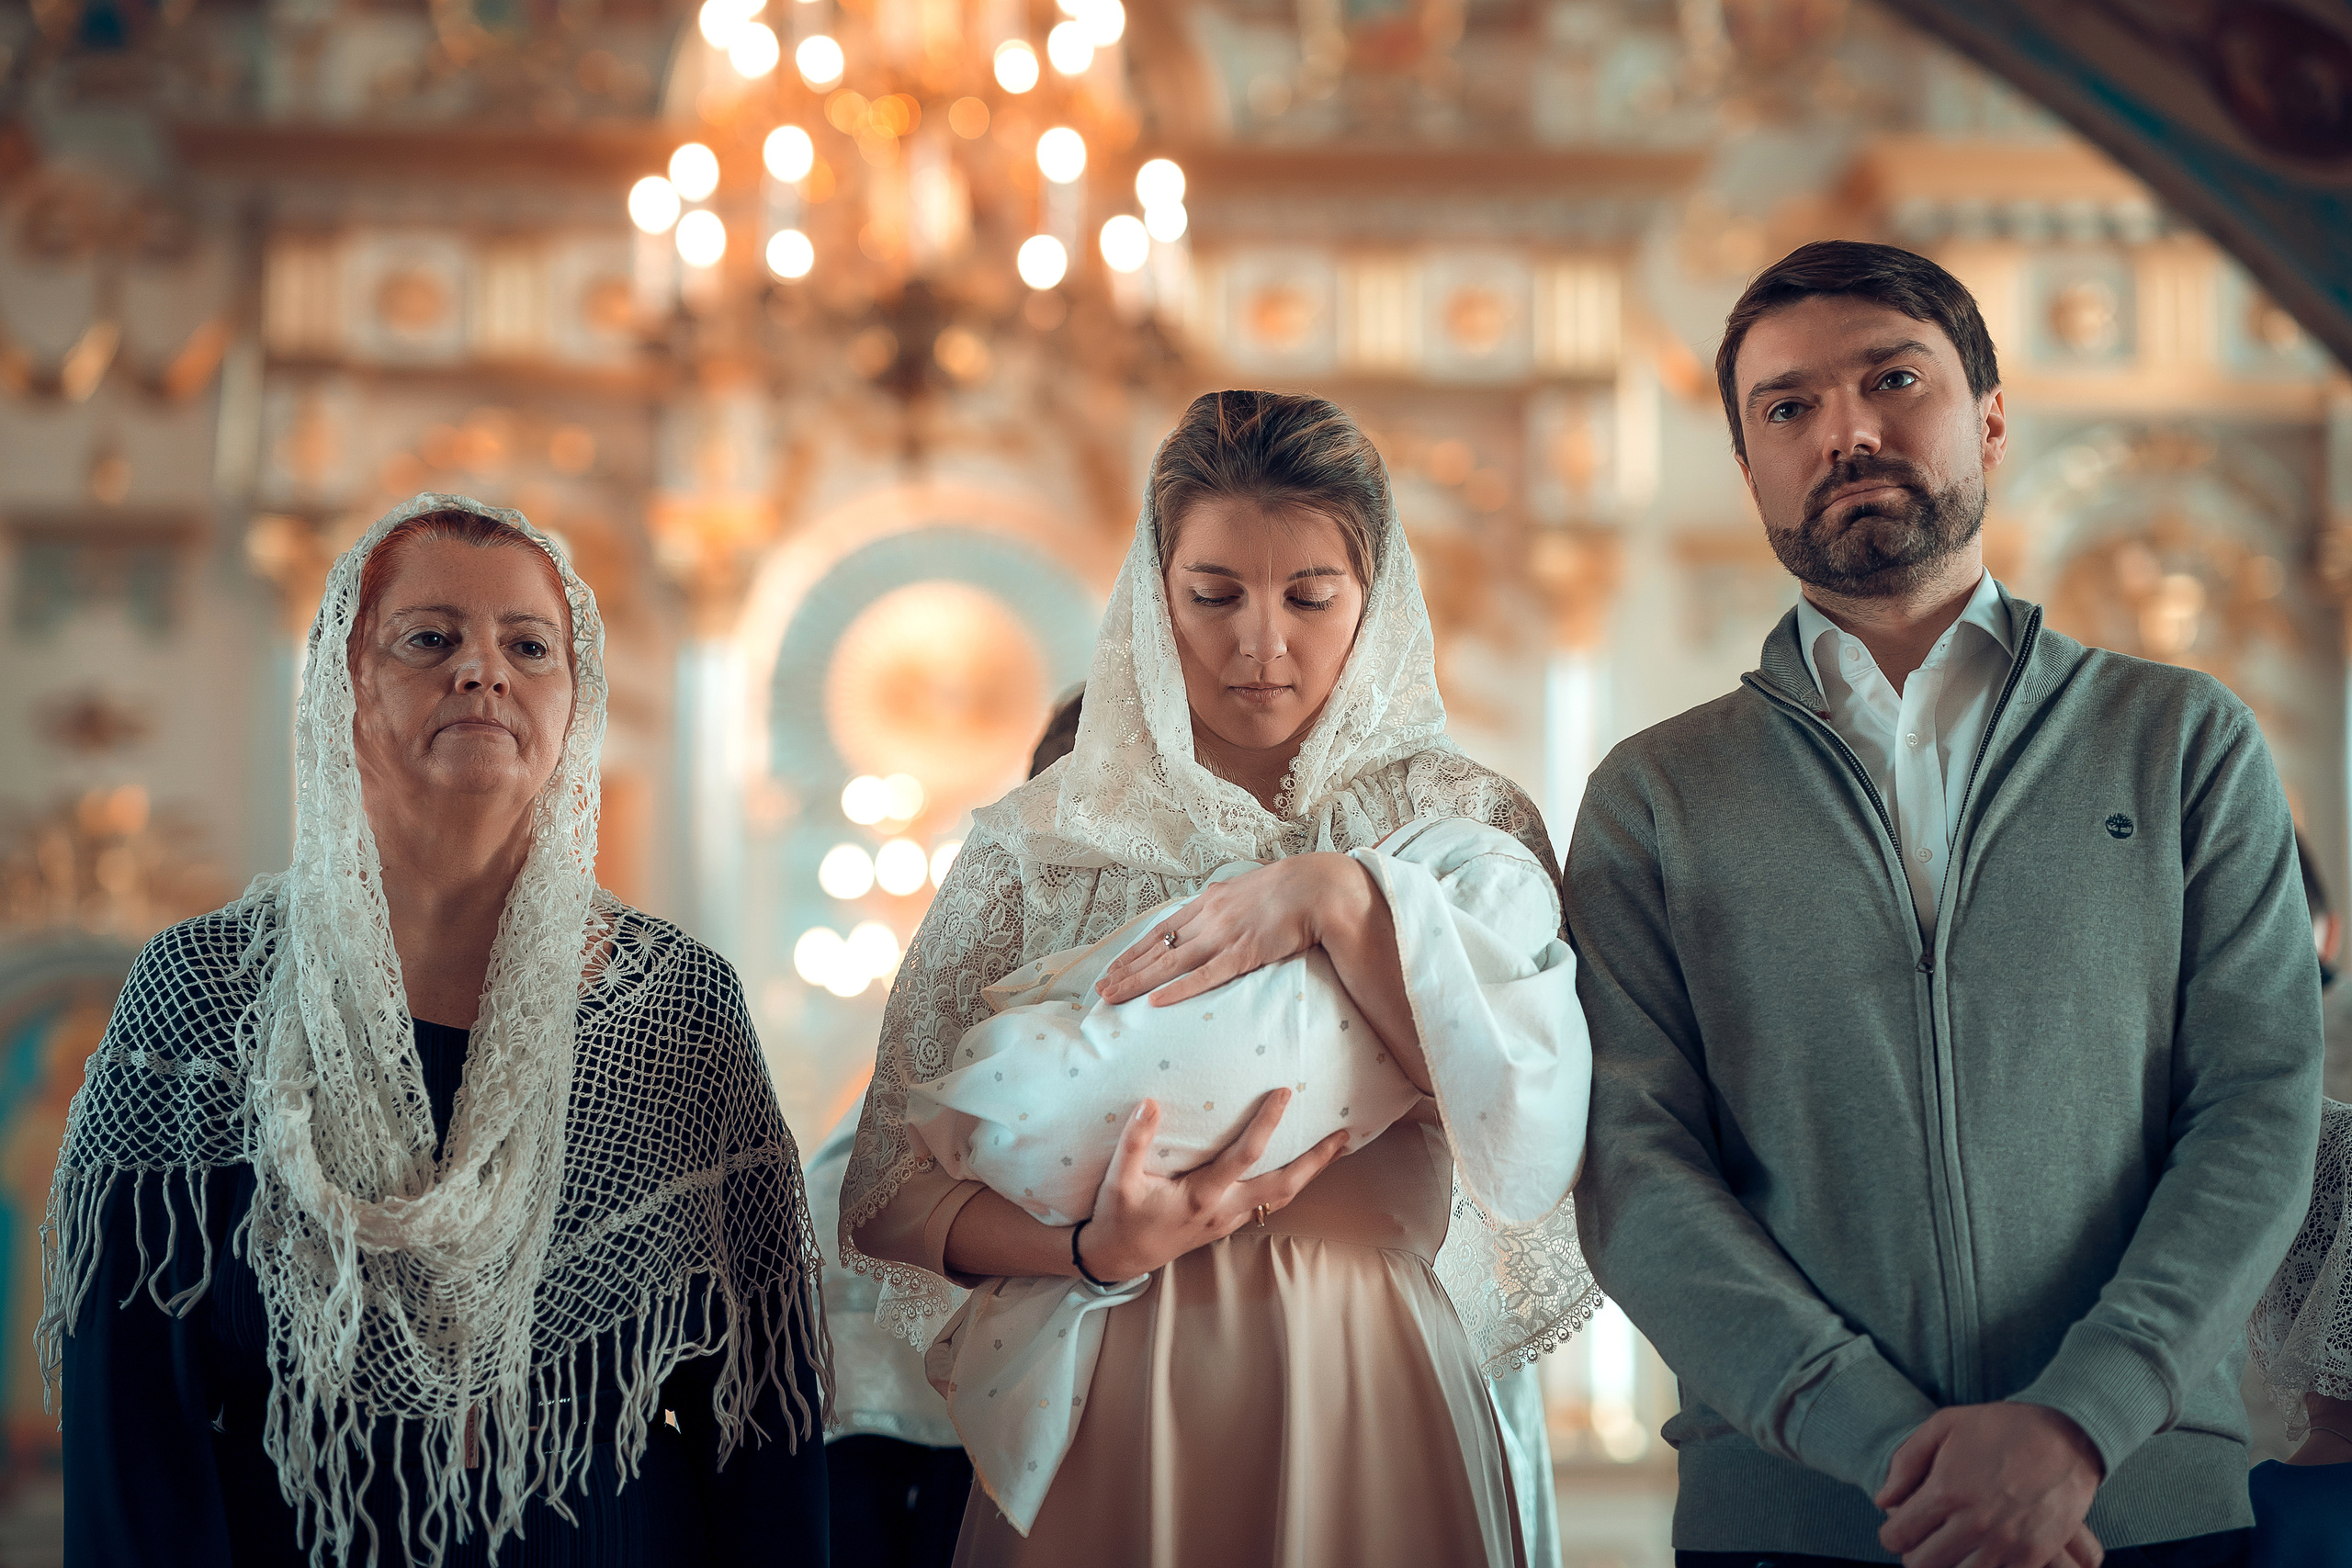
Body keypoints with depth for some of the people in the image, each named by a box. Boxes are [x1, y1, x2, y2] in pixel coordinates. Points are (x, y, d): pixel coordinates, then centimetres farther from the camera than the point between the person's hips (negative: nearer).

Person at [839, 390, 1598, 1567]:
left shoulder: (1457, 822, 2)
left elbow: (1545, 1137, -13)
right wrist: (1097, 1248, -17)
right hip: (1104, 1415, 1)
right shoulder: (1036, 847, 3)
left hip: (1366, 1416, 0)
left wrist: (1336, 903, -19)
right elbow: (896, 1189, 0)